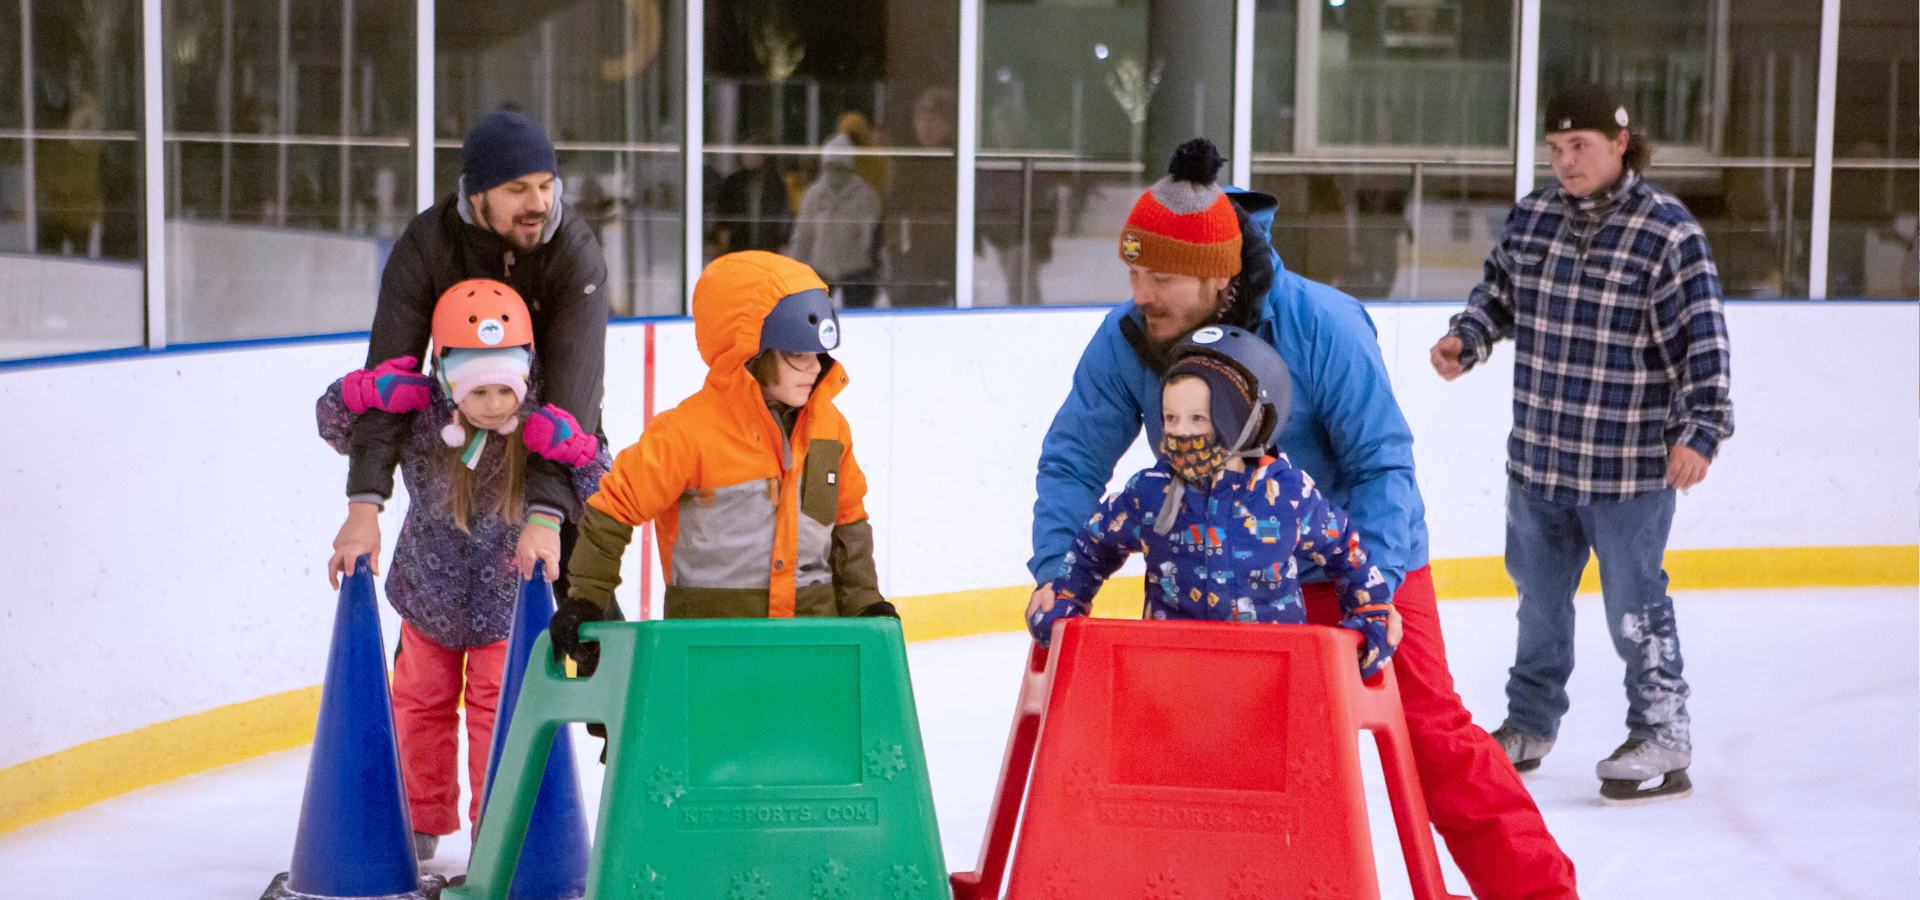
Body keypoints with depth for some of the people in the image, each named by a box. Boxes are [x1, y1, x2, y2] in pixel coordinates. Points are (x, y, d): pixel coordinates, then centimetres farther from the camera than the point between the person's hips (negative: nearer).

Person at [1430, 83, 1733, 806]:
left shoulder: (1667, 232, -12)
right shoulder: (1531, 217, 5)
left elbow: (1702, 340, -14)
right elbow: (1500, 293, 18)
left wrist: (1700, 431, -21)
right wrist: (1467, 339, -2)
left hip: (1630, 464, -6)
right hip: (1537, 455, 6)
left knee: (1633, 602, 0)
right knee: (1538, 592, 17)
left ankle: (1662, 735, 15)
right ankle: (1530, 724, 34)